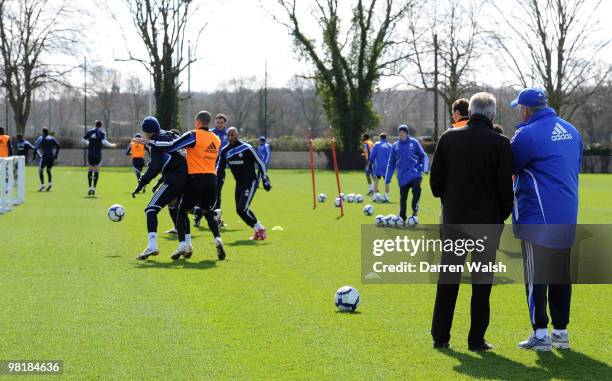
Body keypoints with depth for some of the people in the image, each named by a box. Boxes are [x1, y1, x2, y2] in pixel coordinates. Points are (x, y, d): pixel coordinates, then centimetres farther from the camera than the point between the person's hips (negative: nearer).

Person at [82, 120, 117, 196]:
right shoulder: (102, 133, -3)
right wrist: (112, 145, -3)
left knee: (90, 169, 9)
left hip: (90, 153, 2)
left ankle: (90, 187, -1)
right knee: (96, 170, 3)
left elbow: (83, 140, 10)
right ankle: (94, 187, -3)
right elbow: (104, 142, -16)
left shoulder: (89, 132, 7)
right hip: (98, 153, -2)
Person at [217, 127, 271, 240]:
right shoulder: (225, 151, 1)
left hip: (251, 182, -7)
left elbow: (260, 164, -10)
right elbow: (219, 168, 8)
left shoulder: (246, 148, -15)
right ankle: (257, 230, 17)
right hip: (239, 183, 7)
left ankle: (260, 229, -1)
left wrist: (265, 181, -12)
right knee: (239, 210, 3)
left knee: (243, 208, -17)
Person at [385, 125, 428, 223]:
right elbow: (391, 163, 11)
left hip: (414, 174, -2)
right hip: (402, 176, 2)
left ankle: (415, 211, -13)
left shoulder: (414, 143, 1)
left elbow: (423, 155, 8)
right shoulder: (395, 146, 7)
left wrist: (422, 167, -6)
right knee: (403, 197, 4)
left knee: (416, 189, -26)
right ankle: (402, 218, 17)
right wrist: (387, 178, 7)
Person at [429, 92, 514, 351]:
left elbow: (435, 180, 5)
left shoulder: (448, 138, 1)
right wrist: (502, 215, 7)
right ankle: (476, 339, 6)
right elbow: (505, 187, -8)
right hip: (487, 220, -3)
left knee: (448, 277, 11)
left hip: (453, 218, 3)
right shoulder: (500, 143, -8)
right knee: (482, 280, 5)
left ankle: (440, 336, 13)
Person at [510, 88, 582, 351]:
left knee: (536, 276, -1)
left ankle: (540, 334, -1)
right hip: (567, 218, 7)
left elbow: (508, 167, -7)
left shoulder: (528, 134, -14)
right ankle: (561, 332, 18)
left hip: (537, 219, -7)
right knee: (561, 275, 13)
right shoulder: (572, 131, 11)